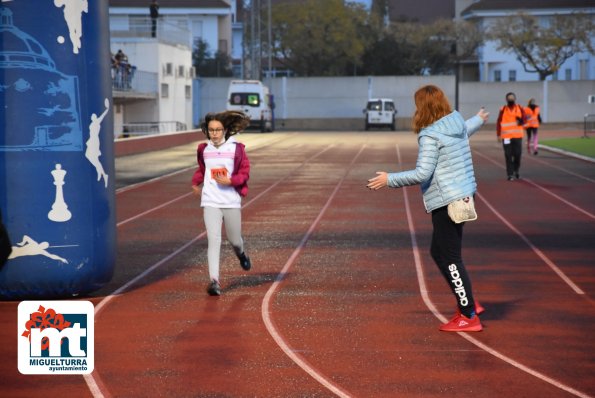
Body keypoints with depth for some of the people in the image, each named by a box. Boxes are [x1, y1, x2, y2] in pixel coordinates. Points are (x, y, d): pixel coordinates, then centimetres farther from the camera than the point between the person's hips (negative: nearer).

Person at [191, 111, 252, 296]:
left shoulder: (236, 148, -3)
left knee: (234, 240, 12)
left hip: (232, 201, 0)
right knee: (214, 240, -13)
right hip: (210, 202, 1)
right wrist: (195, 182, 14)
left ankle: (241, 254, 50)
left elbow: (245, 173, -1)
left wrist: (230, 181, -16)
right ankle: (214, 281, -18)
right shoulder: (204, 149, 6)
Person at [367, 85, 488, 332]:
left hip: (447, 202, -10)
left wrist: (389, 179, -15)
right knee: (439, 252, 20)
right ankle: (468, 303, 22)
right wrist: (478, 120, 55)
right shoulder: (456, 123, 8)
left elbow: (422, 174, -22)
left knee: (450, 258, -3)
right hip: (463, 196, 10)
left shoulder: (430, 136, -17)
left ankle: (469, 317, 2)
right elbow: (466, 131, 34)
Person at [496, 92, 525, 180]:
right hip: (506, 136, -2)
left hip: (517, 136, 2)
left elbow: (524, 119, 8)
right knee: (508, 156, -3)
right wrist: (499, 135, -4)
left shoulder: (520, 109, 6)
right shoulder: (503, 110, 1)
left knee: (517, 154, 1)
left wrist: (520, 120, -16)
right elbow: (499, 122, 2)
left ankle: (516, 170, 24)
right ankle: (510, 174, 2)